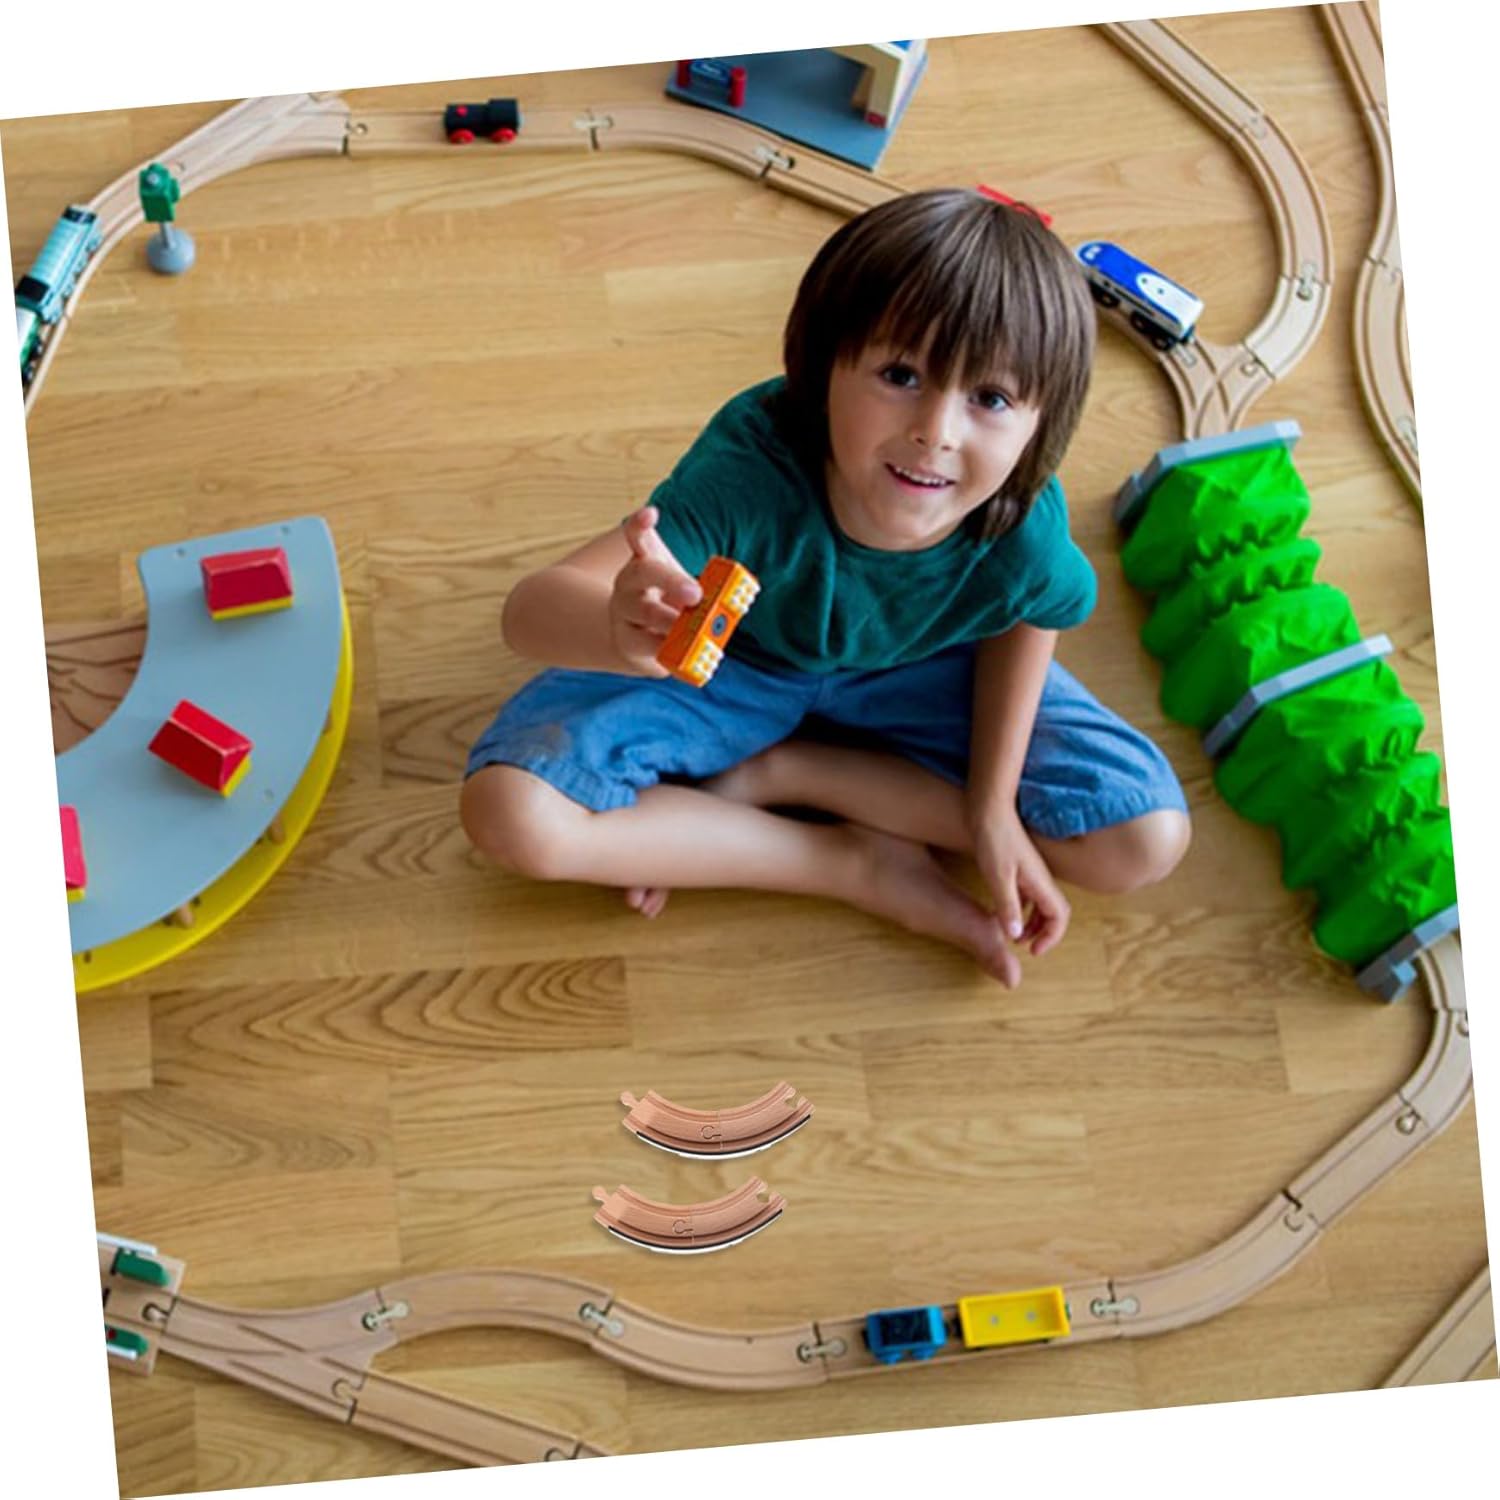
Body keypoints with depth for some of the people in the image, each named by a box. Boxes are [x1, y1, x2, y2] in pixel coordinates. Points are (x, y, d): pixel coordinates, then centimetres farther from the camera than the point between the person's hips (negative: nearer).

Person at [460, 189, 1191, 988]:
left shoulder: (1026, 533, -33)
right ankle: (856, 864, -11)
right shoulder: (752, 471, -42)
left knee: (1147, 840, -8)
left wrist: (992, 809, -7)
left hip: (913, 672, 3)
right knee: (509, 811, -24)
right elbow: (529, 609, -49)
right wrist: (619, 629, -72)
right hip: (729, 662, -2)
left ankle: (771, 774, -7)